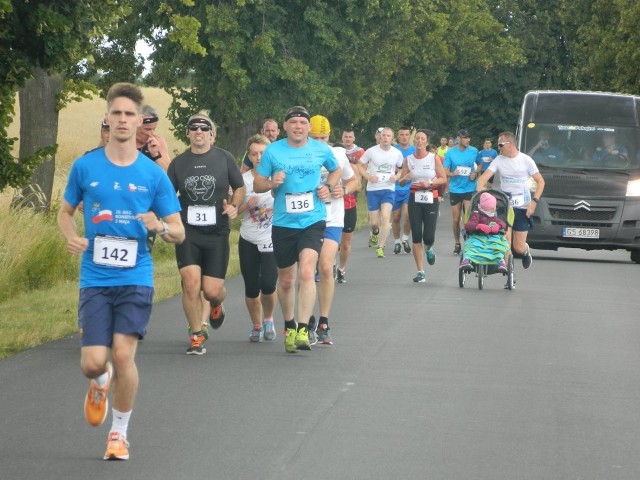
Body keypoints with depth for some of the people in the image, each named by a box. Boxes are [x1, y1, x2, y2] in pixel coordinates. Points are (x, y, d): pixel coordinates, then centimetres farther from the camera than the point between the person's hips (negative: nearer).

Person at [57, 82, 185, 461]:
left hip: (135, 278, -1)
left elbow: (179, 233, 6)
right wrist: (72, 237, -6)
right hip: (95, 279, 1)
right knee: (93, 363, -8)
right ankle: (101, 383, 32)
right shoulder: (85, 167, 3)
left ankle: (120, 433, 8)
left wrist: (161, 227, -18)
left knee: (123, 355, -13)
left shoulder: (154, 175, 1)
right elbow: (66, 211, 16)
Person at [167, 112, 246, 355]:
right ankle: (196, 336, 1)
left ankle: (217, 305, 36)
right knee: (191, 283, -14)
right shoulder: (179, 162, 6)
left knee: (212, 290, -4)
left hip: (217, 233, -1)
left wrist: (234, 206, -5)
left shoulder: (224, 158, 3)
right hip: (188, 232, 1)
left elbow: (240, 188, 13)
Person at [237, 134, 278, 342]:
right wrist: (247, 205, -14)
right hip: (248, 241, 2)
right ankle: (256, 326, 26)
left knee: (268, 284, -15)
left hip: (272, 241, -2)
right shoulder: (243, 179, 1)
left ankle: (268, 320, 14)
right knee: (251, 288, 3)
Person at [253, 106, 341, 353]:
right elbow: (257, 185, 5)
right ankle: (289, 326, 34)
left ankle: (303, 330, -23)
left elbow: (336, 170, 22)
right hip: (283, 223, 1)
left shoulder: (321, 150, 2)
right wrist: (272, 183, -17)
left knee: (306, 272, -21)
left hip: (313, 221, -1)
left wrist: (328, 187, 3)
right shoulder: (273, 151, 0)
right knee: (286, 280, 12)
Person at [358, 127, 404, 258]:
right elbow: (360, 166, 4)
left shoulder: (397, 153, 2)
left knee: (385, 217, -18)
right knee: (374, 221, 3)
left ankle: (380, 247, -11)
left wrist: (396, 177, -5)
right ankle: (374, 234, 41)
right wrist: (368, 176, -13)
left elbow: (402, 168, 17)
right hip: (373, 189, 0)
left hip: (389, 189, 0)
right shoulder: (371, 151, -5)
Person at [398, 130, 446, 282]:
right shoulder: (408, 160, 4)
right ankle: (420, 272, 4)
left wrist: (430, 182, -16)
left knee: (428, 237, -8)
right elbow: (401, 181, 10)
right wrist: (406, 178, -13)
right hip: (415, 199, 2)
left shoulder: (433, 158, -1)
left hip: (431, 199, -2)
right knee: (416, 237, -3)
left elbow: (443, 178, 1)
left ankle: (429, 249, 31)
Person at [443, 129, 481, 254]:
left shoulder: (474, 151, 0)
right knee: (456, 219, 7)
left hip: (470, 189, -1)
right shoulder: (451, 153, -2)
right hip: (455, 189, 1)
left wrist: (476, 174, -3)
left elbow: (480, 164, 16)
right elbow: (445, 171, -1)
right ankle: (457, 243, 21)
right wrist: (452, 174, -23)